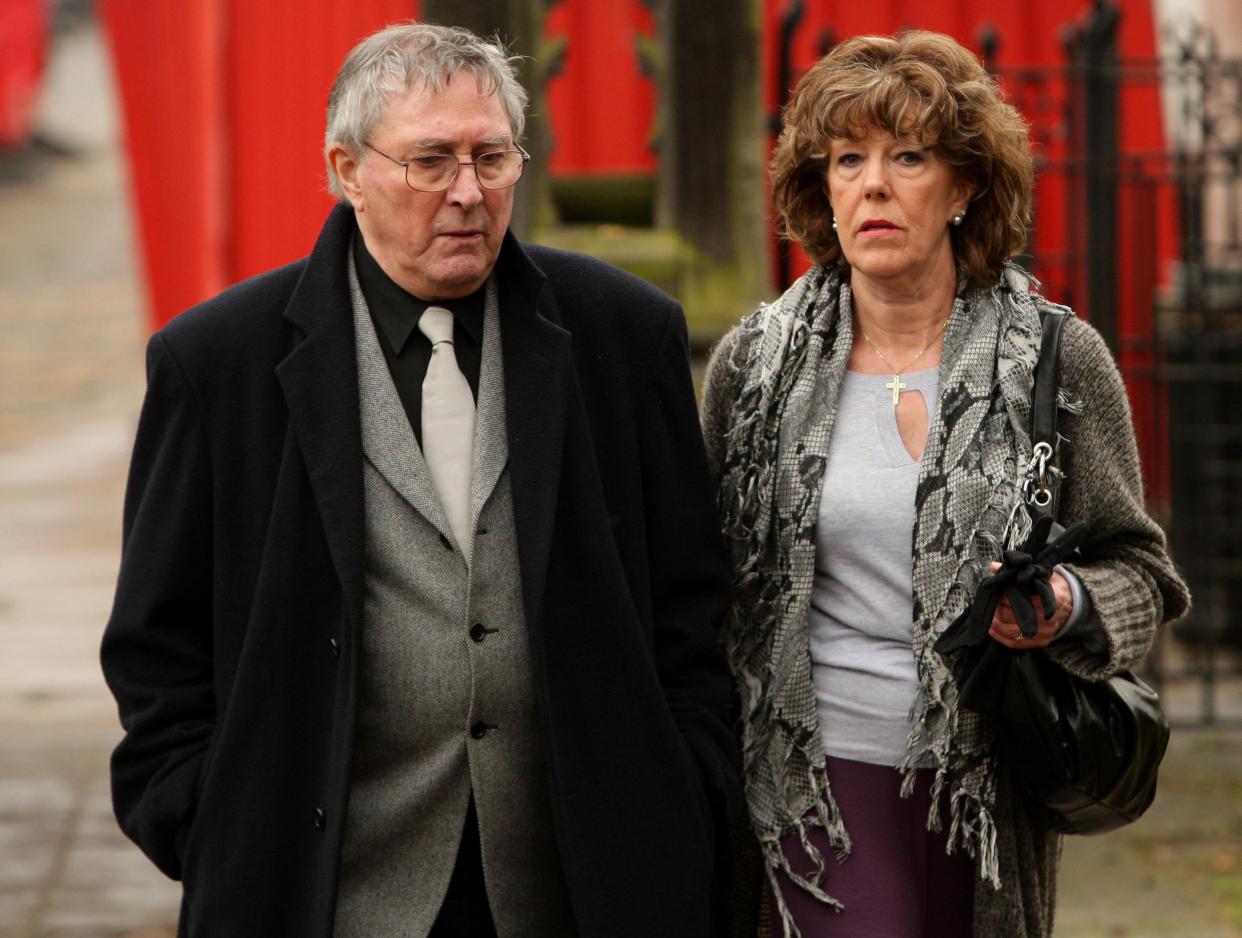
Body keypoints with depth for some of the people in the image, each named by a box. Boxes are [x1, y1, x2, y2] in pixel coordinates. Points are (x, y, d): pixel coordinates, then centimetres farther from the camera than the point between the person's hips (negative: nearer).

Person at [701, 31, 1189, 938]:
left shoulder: (1059, 360, 1)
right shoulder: (754, 365, 5)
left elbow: (1141, 570, 5)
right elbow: (708, 583, 14)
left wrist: (1066, 606, -16)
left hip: (992, 786, 1)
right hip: (822, 776, 0)